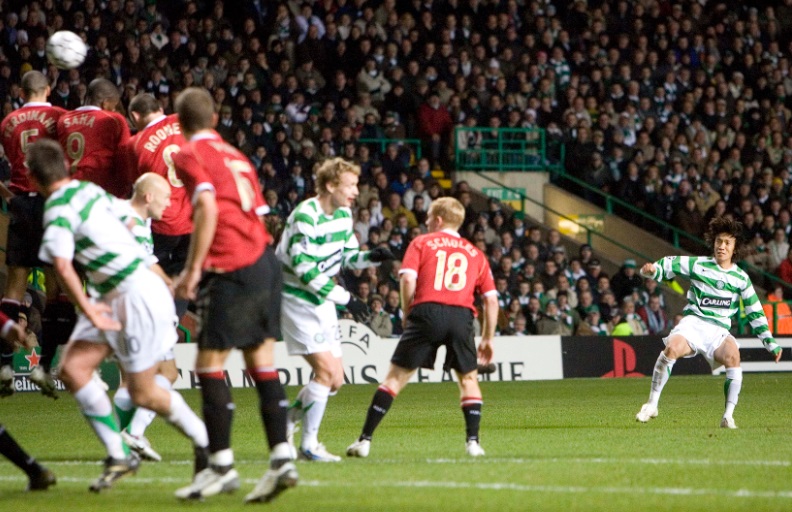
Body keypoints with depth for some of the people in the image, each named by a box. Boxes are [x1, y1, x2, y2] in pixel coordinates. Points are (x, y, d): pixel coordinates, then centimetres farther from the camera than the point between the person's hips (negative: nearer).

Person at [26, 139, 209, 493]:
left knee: (142, 394, 2)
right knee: (72, 368, 0)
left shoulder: (59, 210, -19)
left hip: (138, 297, -9)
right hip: (111, 297, 9)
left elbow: (63, 267, -32)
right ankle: (118, 456, 3)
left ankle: (206, 443, 22)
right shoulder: (89, 189, 7)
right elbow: (127, 218, 23)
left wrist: (87, 309, -23)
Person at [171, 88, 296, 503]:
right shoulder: (235, 156, 21)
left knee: (209, 364, -1)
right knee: (262, 363, 9)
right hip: (266, 261, 8)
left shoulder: (190, 154, -2)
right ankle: (281, 458, 2)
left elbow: (207, 208, -16)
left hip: (232, 270, -8)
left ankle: (221, 465, -1)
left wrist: (192, 270, -14)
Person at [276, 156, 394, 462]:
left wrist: (371, 257, -7)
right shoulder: (305, 216, -21)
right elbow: (304, 267, -26)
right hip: (296, 298, -8)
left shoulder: (344, 214, 5)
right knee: (326, 370, -15)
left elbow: (348, 256, 16)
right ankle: (308, 445, -7)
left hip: (322, 302, 8)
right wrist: (343, 297, -27)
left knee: (335, 380, 6)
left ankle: (288, 418, 26)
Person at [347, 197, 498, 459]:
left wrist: (407, 314, 12)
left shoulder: (421, 243, 15)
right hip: (462, 315, 2)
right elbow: (491, 299, 15)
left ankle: (365, 439, 2)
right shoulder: (475, 253, 22)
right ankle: (473, 441, 4)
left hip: (427, 310, -2)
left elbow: (408, 280, -2)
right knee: (468, 378, 18)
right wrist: (488, 339, 21)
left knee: (396, 376, 4)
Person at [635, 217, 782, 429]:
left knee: (732, 355, -32)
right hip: (693, 323, -1)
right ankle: (652, 404, -20)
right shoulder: (699, 264, 5)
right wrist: (652, 270, -17)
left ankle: (728, 416, -24)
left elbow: (755, 313, 16)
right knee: (672, 348, -33)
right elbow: (668, 265, 7)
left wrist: (770, 343, 13)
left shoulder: (740, 278, 10)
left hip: (719, 331, 1)